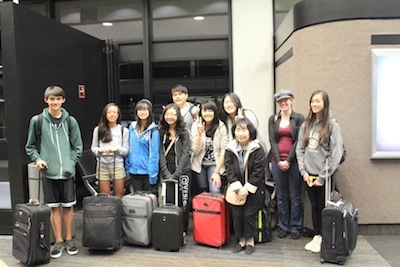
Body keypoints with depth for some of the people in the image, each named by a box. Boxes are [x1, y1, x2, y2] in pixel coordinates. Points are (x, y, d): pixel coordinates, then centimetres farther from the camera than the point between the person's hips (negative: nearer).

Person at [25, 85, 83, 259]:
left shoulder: (70, 121, 3)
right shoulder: (37, 121, 0)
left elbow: (78, 146, 7)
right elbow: (30, 146, 9)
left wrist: (71, 162, -4)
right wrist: (37, 159, -7)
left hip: (67, 172, 1)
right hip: (49, 172, -1)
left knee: (68, 206, 8)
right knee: (54, 207, 7)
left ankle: (69, 239, 23)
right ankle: (59, 241, 20)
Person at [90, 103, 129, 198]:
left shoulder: (123, 130, 4)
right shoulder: (98, 129, 7)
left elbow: (126, 150, 3)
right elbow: (93, 147, 11)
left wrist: (117, 149, -16)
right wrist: (99, 150, -11)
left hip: (118, 166, -1)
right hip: (102, 166, 1)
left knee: (119, 196, 3)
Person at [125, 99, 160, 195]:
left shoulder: (153, 130, -10)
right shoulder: (132, 127, 5)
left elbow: (154, 154, -13)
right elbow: (129, 148, 10)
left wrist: (153, 174, -16)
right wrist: (128, 167, 7)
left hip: (147, 171, -4)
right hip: (134, 170, 5)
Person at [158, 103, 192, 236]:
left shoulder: (184, 132, 0)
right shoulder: (161, 132, 7)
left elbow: (185, 153, -5)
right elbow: (161, 153, 3)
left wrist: (176, 174, -11)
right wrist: (166, 173, -7)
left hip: (182, 170, -2)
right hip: (166, 171, 2)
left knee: (183, 200, 0)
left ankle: (183, 229, 13)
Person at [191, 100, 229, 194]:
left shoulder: (221, 127, -12)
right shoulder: (196, 125, -7)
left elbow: (224, 152, -11)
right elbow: (195, 150, -12)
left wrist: (216, 172, -14)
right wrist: (199, 133, -25)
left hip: (215, 164, -2)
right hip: (199, 164, 2)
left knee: (215, 192, -16)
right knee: (202, 192, 9)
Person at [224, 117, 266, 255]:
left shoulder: (257, 149, -11)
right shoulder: (230, 149, -2)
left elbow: (258, 172, -13)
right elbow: (229, 171, -5)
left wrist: (246, 188, -14)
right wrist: (238, 188, -13)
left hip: (253, 189, -3)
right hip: (235, 189, 3)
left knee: (249, 214, -2)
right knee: (237, 215, 3)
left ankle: (250, 241, 20)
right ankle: (241, 240, 22)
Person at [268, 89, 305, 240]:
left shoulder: (299, 118, 1)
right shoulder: (273, 119, 9)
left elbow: (298, 141, -5)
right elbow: (272, 141, 3)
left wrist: (288, 160, -11)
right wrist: (279, 161, -7)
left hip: (293, 161, -2)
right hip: (277, 161, 3)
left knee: (295, 196, 4)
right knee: (281, 196, 9)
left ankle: (295, 227, 17)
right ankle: (283, 226, 20)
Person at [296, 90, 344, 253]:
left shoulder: (332, 125, -7)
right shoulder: (306, 125, 7)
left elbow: (336, 153, -11)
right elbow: (299, 149, 8)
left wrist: (323, 177, -12)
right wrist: (303, 171, -2)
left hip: (324, 175, -4)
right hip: (308, 174, 4)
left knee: (324, 207, 4)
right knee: (314, 206, 13)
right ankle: (317, 236, 26)